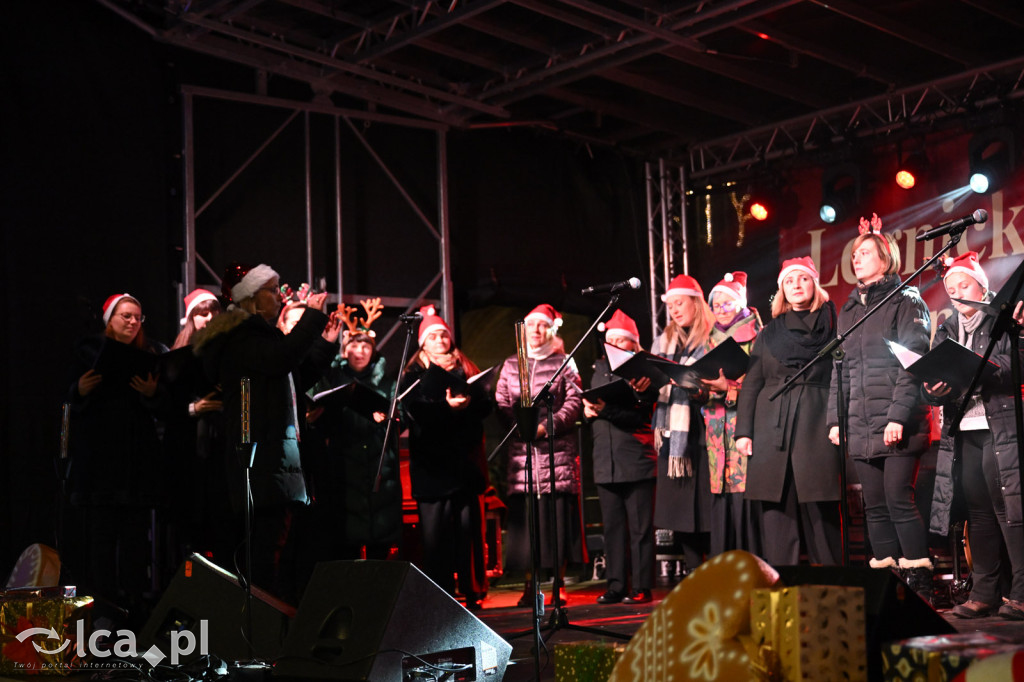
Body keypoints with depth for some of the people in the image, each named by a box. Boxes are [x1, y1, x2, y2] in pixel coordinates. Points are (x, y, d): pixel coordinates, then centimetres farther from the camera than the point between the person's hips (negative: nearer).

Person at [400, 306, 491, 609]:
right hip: (432, 462, -2)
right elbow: (416, 410, -8)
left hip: (465, 458, 2)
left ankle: (473, 590, 4)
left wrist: (467, 402, -14)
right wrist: (447, 406, -22)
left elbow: (486, 404, 5)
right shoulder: (413, 374, 9)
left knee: (469, 524, -1)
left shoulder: (465, 369, 17)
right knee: (434, 529, -5)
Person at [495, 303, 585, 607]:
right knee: (524, 515, -2)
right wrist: (519, 424, -7)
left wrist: (548, 425, -12)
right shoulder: (510, 365, 17)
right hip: (521, 448, 2)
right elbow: (500, 403, 10)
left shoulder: (563, 363, 8)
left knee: (558, 513, -4)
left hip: (557, 448, -2)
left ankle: (559, 584, 3)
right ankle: (530, 585, 4)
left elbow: (574, 402, 0)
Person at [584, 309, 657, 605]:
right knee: (612, 527, 7)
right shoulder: (600, 368, 17)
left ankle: (641, 587, 2)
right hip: (606, 461, 5)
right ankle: (616, 586, 12)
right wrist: (589, 409, -6)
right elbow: (590, 407, 16)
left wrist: (606, 411, -22)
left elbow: (640, 416, -12)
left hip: (637, 461, -5)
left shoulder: (642, 370, -1)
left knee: (640, 528, -2)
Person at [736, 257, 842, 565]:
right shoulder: (768, 334, 17)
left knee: (819, 508, -5)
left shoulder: (831, 329, 8)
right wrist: (743, 430, 4)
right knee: (777, 509, -1)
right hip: (772, 432, 3)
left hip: (816, 429, -3)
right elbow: (751, 384, 14)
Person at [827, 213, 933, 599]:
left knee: (899, 501, -10)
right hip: (860, 426, 6)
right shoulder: (849, 310, 20)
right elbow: (840, 370, 19)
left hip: (899, 426, -6)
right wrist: (835, 418, 10)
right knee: (875, 507, 5)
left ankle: (919, 588, -4)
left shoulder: (905, 303, 0)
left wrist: (898, 415, -18)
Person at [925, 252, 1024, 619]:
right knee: (978, 513, 4)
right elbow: (931, 381, 13)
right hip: (962, 433, 5)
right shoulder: (946, 331, 19)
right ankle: (984, 593, 7)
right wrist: (934, 390, -9)